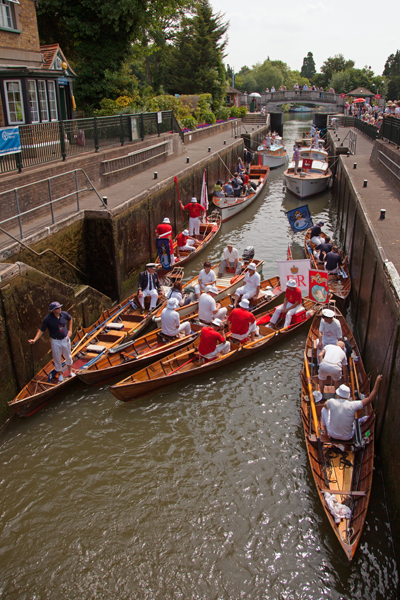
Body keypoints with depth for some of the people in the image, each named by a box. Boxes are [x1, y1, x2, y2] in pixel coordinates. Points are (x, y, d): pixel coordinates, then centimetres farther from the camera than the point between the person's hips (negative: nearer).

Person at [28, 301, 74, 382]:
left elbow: (70, 319, 12)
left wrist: (70, 330, 8)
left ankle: (70, 372, 39)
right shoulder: (47, 319, -20)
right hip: (55, 341, -3)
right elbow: (41, 330, -13)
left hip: (65, 339, 3)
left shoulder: (64, 314, -11)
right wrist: (34, 340, -24)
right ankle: (60, 375, 32)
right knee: (57, 358, 10)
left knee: (68, 357, 17)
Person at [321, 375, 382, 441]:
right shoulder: (353, 405, -25)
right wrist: (377, 382, -18)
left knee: (324, 409, 21)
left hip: (333, 435, -1)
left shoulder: (332, 402, -23)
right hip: (347, 438, 1)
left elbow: (325, 406, 2)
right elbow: (371, 398, -20)